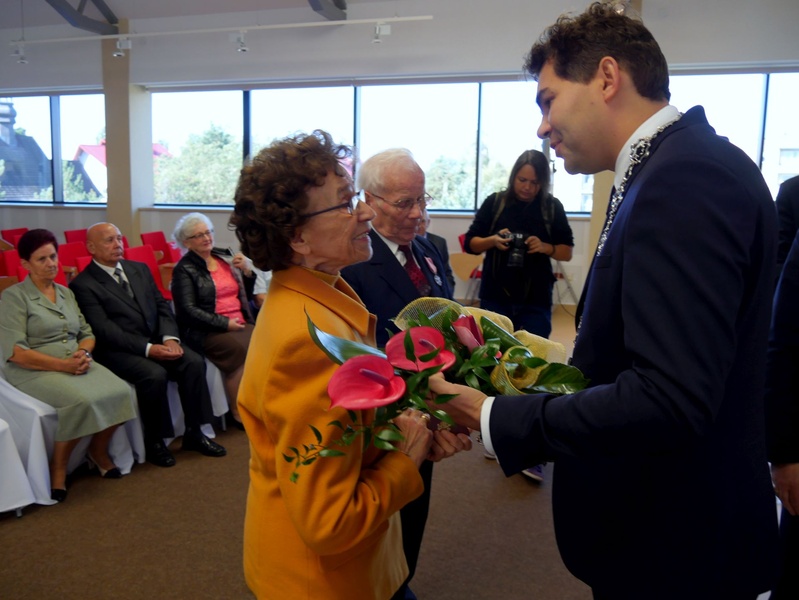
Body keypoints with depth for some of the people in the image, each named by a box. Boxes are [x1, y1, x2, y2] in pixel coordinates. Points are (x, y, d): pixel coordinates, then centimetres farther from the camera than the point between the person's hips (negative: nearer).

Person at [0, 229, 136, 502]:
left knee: (119, 391, -23)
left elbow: (87, 334, 16)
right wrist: (62, 365, -20)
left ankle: (98, 450, 2)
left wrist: (83, 353, -8)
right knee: (82, 400, -34)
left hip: (78, 365, 5)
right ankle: (58, 466, -10)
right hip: (34, 371, -5)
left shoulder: (66, 292, 16)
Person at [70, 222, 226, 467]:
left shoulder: (139, 269, 15)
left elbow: (162, 307, 11)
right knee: (155, 374, -31)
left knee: (194, 362, -18)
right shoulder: (83, 285, -4)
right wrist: (148, 349, -24)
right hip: (118, 350, -6)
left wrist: (169, 338, -9)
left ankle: (194, 433, -5)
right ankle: (154, 442, -9)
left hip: (157, 340, 6)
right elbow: (104, 330, -14)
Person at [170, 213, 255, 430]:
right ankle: (238, 414, -15)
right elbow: (188, 309, -7)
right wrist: (224, 323, -15)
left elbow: (244, 291, 22)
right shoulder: (184, 269, 3)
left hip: (240, 324, 5)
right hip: (207, 331, -4)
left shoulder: (225, 256, 18)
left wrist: (244, 268, 2)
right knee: (240, 350, -31)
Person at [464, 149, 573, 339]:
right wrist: (492, 240, -17)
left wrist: (545, 247, -16)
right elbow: (469, 243, 3)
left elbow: (567, 252, 5)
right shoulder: (494, 202, 1)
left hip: (536, 300, 0)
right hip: (495, 297, 0)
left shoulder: (552, 206, 2)